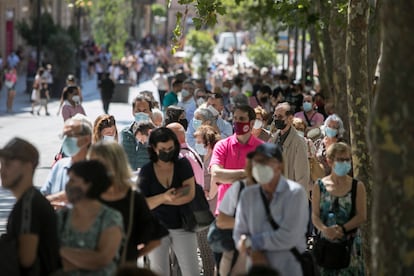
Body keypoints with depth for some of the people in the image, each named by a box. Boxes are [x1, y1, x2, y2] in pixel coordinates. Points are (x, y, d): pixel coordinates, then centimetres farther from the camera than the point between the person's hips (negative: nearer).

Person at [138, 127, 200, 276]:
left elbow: (189, 195, -11)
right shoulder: (146, 171, -1)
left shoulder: (183, 165, 0)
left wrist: (157, 200, -12)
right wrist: (163, 197, -27)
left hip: (182, 227, 0)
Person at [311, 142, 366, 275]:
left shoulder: (357, 187, 2)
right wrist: (325, 229, -21)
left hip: (350, 244, -1)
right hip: (325, 242, 1)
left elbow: (362, 216, -4)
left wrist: (342, 229, -18)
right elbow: (315, 215, 0)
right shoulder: (319, 186, 5)